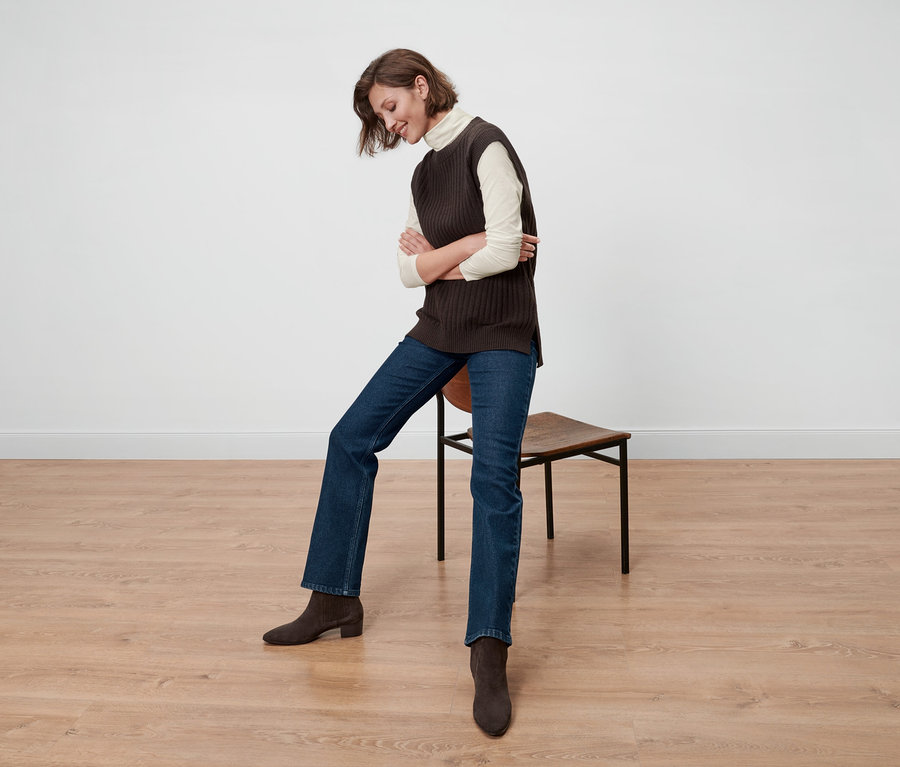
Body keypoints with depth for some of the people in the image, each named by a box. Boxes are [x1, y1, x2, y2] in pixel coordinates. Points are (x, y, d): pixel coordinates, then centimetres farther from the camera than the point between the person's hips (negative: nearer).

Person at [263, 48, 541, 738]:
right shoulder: (426, 171, 14)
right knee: (351, 439, 4)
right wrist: (470, 247, -9)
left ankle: (490, 655, -16)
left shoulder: (484, 144, -9)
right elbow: (411, 270, 6)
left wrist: (435, 256, -5)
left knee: (494, 475, -20)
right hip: (439, 330, 8)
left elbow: (503, 252, -20)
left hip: (501, 334, -8)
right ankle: (335, 602, 15)